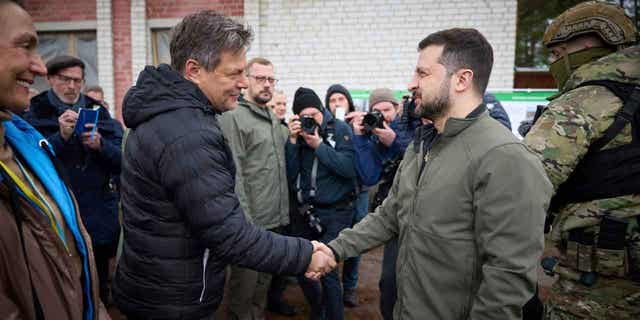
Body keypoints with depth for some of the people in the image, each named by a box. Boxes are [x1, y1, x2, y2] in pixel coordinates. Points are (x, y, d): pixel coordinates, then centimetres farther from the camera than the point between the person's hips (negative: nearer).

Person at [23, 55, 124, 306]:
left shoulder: (99, 112, 7)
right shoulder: (34, 114, 2)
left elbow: (121, 158, 0)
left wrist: (100, 145, -18)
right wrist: (61, 137, -23)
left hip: (100, 216, 2)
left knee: (99, 281, 15)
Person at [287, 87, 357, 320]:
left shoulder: (340, 129, -5)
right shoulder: (297, 134, 5)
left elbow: (350, 168, -16)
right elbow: (290, 175, -2)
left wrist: (319, 145, -19)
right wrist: (293, 141, -13)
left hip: (336, 211, -4)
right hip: (306, 210, 5)